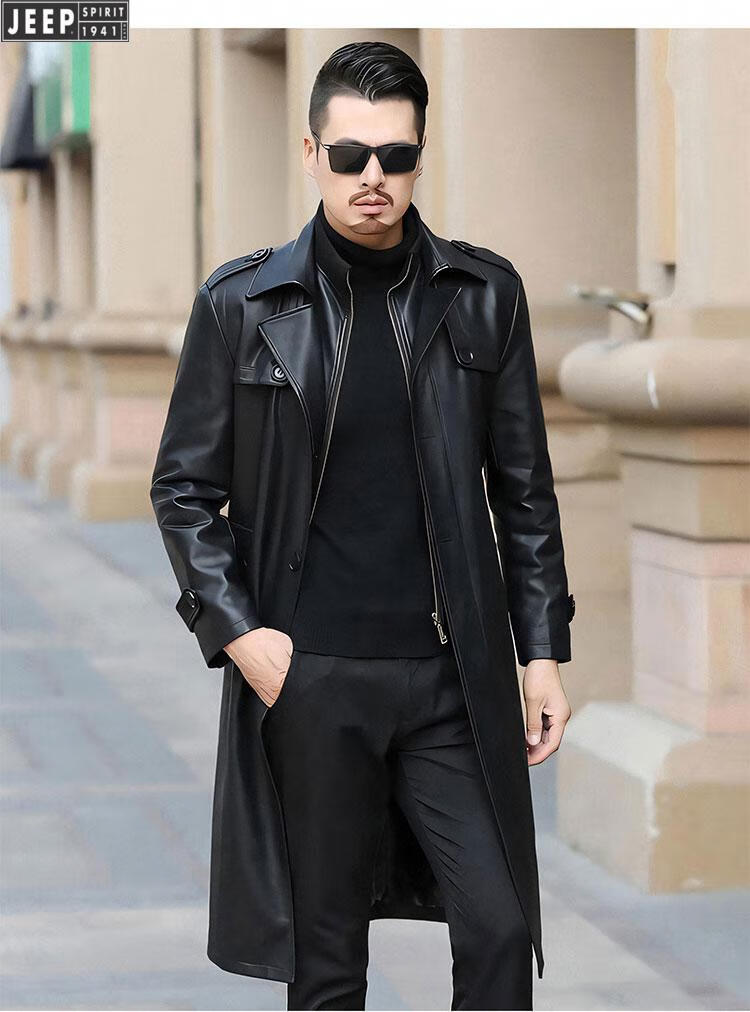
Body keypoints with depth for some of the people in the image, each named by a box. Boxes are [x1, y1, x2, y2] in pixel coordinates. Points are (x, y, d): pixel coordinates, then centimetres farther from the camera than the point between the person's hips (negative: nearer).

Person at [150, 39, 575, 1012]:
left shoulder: (484, 294, 4)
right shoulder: (241, 305, 0)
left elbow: (523, 485, 8)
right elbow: (184, 488, 4)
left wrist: (543, 650, 3)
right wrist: (234, 632, -7)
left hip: (454, 677, 1)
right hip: (307, 677, -1)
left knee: (501, 930, -3)